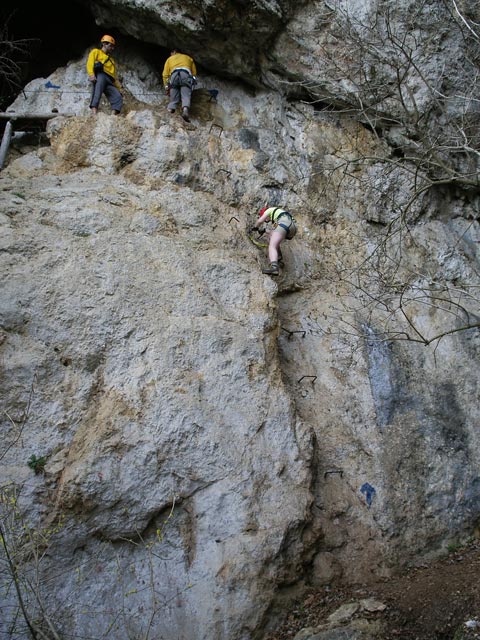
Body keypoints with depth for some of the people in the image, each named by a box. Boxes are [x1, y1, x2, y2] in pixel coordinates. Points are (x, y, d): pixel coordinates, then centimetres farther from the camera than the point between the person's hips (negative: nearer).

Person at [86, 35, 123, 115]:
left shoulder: (111, 60, 39)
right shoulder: (96, 52, 21)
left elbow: (114, 76, 32)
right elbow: (90, 63, 2)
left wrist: (118, 88, 20)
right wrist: (91, 74, -17)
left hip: (109, 81, 6)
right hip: (99, 75, -6)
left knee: (118, 98, -14)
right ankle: (94, 110, -48)